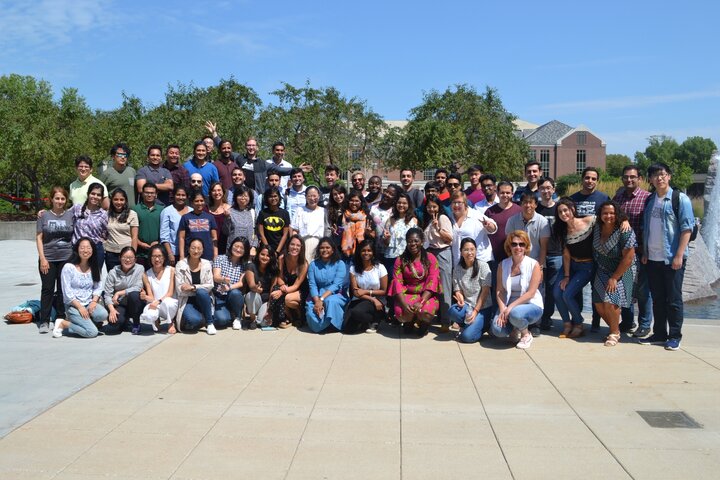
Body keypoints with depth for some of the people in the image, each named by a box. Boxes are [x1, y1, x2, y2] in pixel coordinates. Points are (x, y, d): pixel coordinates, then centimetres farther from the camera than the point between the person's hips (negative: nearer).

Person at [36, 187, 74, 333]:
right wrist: (42, 258, -7)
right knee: (47, 289, 1)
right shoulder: (44, 215, 2)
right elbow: (39, 238, 1)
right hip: (48, 259, -1)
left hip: (66, 258, 1)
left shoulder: (71, 215, 4)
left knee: (63, 289, 6)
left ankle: (60, 318, 17)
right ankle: (44, 321, 6)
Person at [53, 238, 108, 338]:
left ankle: (85, 321, 3)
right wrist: (80, 307, -16)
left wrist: (94, 301, -10)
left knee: (103, 314, -28)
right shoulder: (68, 267, -9)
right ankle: (62, 324, 1)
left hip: (89, 304, 5)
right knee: (92, 332, -22)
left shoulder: (94, 267, 8)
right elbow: (67, 293, -10)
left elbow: (98, 288, 8)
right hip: (73, 305, -5)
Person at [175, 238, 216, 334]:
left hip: (203, 300, 2)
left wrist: (193, 287, -21)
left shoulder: (207, 264, 2)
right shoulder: (181, 265, -4)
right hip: (187, 301, -2)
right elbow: (180, 289, -10)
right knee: (194, 320, -34)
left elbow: (210, 286, -6)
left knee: (202, 292, -34)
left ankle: (210, 323, -16)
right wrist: (200, 288, -15)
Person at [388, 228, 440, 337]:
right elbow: (397, 283, -5)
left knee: (425, 312, -32)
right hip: (407, 294, 1)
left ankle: (423, 324, 8)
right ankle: (409, 323, 11)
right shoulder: (400, 260, 4)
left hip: (426, 295, -1)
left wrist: (421, 302, -24)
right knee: (401, 312, -29)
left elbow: (432, 282, -10)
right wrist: (404, 303, -22)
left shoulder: (430, 258, 0)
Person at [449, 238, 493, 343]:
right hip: (467, 306, 4)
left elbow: (485, 291, -10)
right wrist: (460, 299, -23)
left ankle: (481, 325, 10)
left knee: (467, 336, -24)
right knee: (452, 311, -32)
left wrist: (476, 311, -16)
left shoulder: (483, 266, -7)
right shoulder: (457, 269, 3)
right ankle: (469, 325, 1)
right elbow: (457, 290, 2)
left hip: (483, 308, -4)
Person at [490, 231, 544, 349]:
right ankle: (515, 329, 14)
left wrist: (511, 306, -22)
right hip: (509, 305, 3)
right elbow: (500, 291, -2)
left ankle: (526, 335, -3)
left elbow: (531, 293, -14)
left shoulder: (533, 265, -8)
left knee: (515, 313, -37)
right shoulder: (503, 265, 2)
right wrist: (502, 309, -18)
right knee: (497, 330, -23)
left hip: (531, 305, -3)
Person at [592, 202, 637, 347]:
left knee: (610, 301, -20)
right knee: (598, 303, -5)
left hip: (622, 272, -5)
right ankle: (614, 328, 20)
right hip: (602, 271, 6)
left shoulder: (625, 232, -21)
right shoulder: (597, 228, -3)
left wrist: (614, 278, -18)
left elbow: (628, 258, -20)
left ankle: (615, 333, 1)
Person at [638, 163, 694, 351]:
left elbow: (687, 228, -9)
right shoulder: (649, 201, 11)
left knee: (673, 299, 2)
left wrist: (679, 255, -15)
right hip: (653, 258, 5)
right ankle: (659, 333, 21)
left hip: (672, 258, -5)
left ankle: (675, 336, 11)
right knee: (657, 298, 11)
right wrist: (645, 252, 9)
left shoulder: (680, 199, -5)